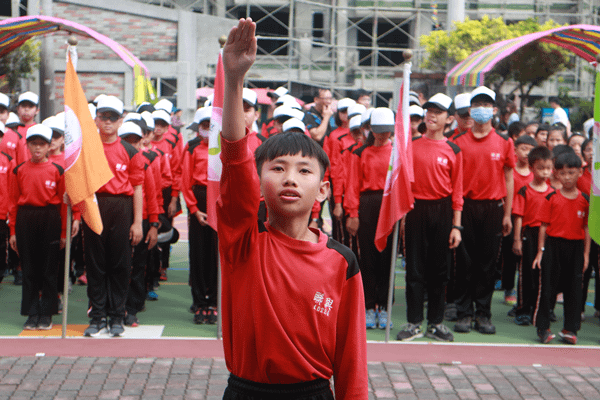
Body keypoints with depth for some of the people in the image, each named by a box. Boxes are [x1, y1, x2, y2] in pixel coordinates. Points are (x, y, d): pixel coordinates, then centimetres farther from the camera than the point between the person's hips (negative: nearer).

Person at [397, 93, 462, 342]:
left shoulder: (453, 150, 3)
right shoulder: (411, 145, 4)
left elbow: (457, 191, 2)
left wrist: (456, 225, -3)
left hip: (442, 212, 0)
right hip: (415, 209, 0)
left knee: (439, 269, 6)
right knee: (415, 268, 2)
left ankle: (436, 323, 16)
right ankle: (414, 323, 11)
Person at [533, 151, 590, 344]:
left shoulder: (585, 200, 3)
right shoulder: (551, 198, -1)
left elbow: (587, 228, 5)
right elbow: (544, 226, 0)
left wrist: (586, 253, 1)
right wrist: (541, 251, -3)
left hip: (575, 247, 1)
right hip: (553, 245, -1)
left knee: (573, 288, 6)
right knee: (547, 286, 2)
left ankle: (570, 328, 15)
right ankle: (543, 328, 11)